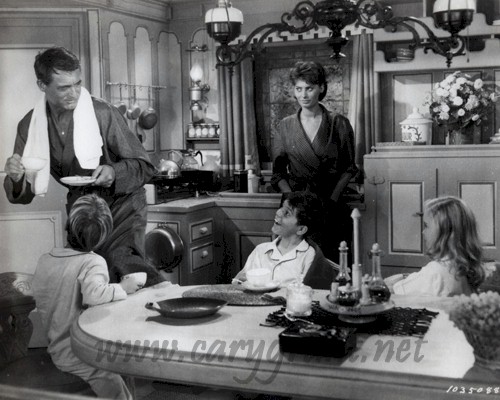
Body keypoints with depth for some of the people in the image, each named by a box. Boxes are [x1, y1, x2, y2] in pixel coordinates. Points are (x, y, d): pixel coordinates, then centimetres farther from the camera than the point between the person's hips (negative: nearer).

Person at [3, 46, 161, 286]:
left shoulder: (103, 114, -16)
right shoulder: (30, 125, -2)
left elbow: (144, 167, -8)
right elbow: (23, 195, 4)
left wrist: (114, 172, -28)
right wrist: (16, 178, -20)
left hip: (121, 205, -5)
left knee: (123, 260, -30)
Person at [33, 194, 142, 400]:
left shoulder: (44, 260, 0)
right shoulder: (92, 262, -20)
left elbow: (40, 302, 10)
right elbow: (93, 294, -38)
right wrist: (122, 288, -23)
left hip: (56, 349, 7)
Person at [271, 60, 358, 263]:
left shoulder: (339, 124, 2)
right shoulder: (285, 126, 6)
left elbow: (348, 168, 5)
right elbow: (278, 173, 7)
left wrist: (332, 199, -7)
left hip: (331, 207, -1)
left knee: (334, 261, -2)